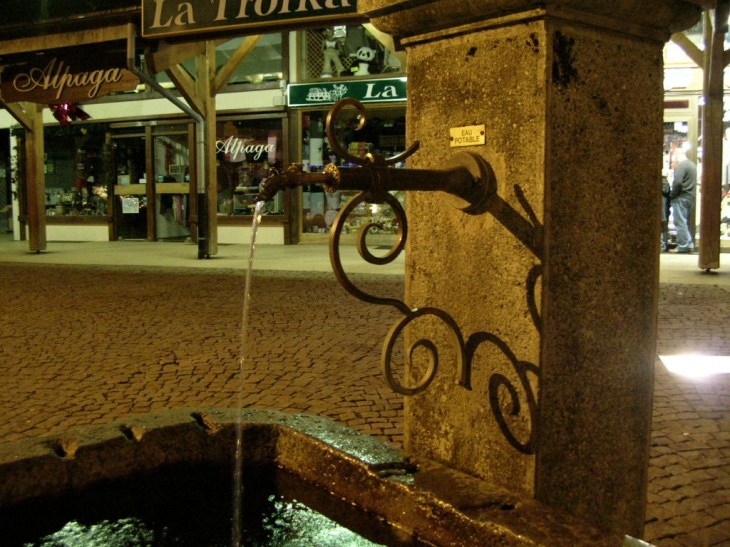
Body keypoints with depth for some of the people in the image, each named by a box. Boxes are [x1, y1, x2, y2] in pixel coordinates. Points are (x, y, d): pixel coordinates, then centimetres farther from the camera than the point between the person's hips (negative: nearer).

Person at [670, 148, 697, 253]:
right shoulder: (692, 165, 17)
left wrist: (672, 194, -9)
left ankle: (683, 246, -7)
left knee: (680, 222, -6)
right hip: (691, 197, 9)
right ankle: (690, 244, 17)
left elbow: (677, 183, -23)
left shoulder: (681, 165, -13)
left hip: (681, 197, -9)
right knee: (686, 222, 16)